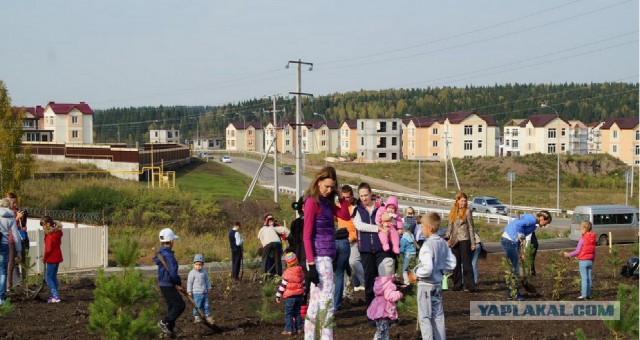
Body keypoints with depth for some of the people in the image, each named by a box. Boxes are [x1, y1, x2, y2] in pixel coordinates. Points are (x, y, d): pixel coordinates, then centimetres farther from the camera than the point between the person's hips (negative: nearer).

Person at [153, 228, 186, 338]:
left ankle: (170, 329, 20)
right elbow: (173, 272, -27)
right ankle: (164, 322, -3)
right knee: (180, 305, -4)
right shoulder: (168, 254, -21)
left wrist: (176, 284, 12)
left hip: (163, 284, 10)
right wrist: (179, 283, -9)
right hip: (168, 285, -10)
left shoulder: (161, 252, 10)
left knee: (172, 306, 16)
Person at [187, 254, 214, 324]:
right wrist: (189, 291, -8)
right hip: (196, 293, -5)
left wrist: (208, 288, 22)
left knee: (206, 305, 9)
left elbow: (207, 281, 19)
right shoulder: (192, 273, -10)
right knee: (197, 306, -1)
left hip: (204, 292, 5)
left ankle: (208, 316, 17)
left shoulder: (204, 272, 7)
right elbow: (189, 282, -7)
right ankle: (196, 317, 11)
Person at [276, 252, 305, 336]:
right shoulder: (300, 272, 6)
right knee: (297, 313, 15)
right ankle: (299, 328, 15)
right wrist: (303, 295, 24)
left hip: (289, 297, -5)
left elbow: (282, 285, -9)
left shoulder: (287, 273, -11)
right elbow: (303, 284, 13)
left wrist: (278, 295, 0)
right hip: (299, 296, 5)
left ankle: (289, 330, -6)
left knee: (288, 314, -2)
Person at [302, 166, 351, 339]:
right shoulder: (312, 201, -11)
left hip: (326, 257, 9)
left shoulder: (326, 202, 14)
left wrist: (340, 195, 4)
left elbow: (345, 216, 13)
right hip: (319, 258, -9)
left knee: (315, 302, 11)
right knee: (327, 300, -9)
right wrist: (311, 264, -20)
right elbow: (307, 235, -15)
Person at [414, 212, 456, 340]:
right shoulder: (443, 243, 4)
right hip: (438, 284, 8)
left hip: (426, 286, -8)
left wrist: (417, 273, -14)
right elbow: (451, 264, 10)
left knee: (424, 317, -2)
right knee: (438, 316, 15)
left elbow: (427, 268, -30)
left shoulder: (427, 246, -21)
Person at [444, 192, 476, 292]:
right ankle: (457, 284, 13)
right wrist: (447, 237, 5)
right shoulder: (453, 212, 11)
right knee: (456, 263, 7)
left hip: (464, 240, -5)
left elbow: (471, 227, -2)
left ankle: (469, 285, -7)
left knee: (466, 263, -7)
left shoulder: (467, 211, -2)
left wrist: (473, 242, -5)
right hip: (454, 241, 5)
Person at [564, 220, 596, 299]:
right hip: (590, 260, 6)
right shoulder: (593, 239, 6)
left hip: (583, 261, -6)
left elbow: (577, 251, -13)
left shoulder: (582, 239, -15)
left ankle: (583, 295, -4)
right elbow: (594, 251, 13)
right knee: (589, 278, 10)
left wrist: (569, 254, -2)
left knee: (584, 278, -5)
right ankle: (588, 294, 13)